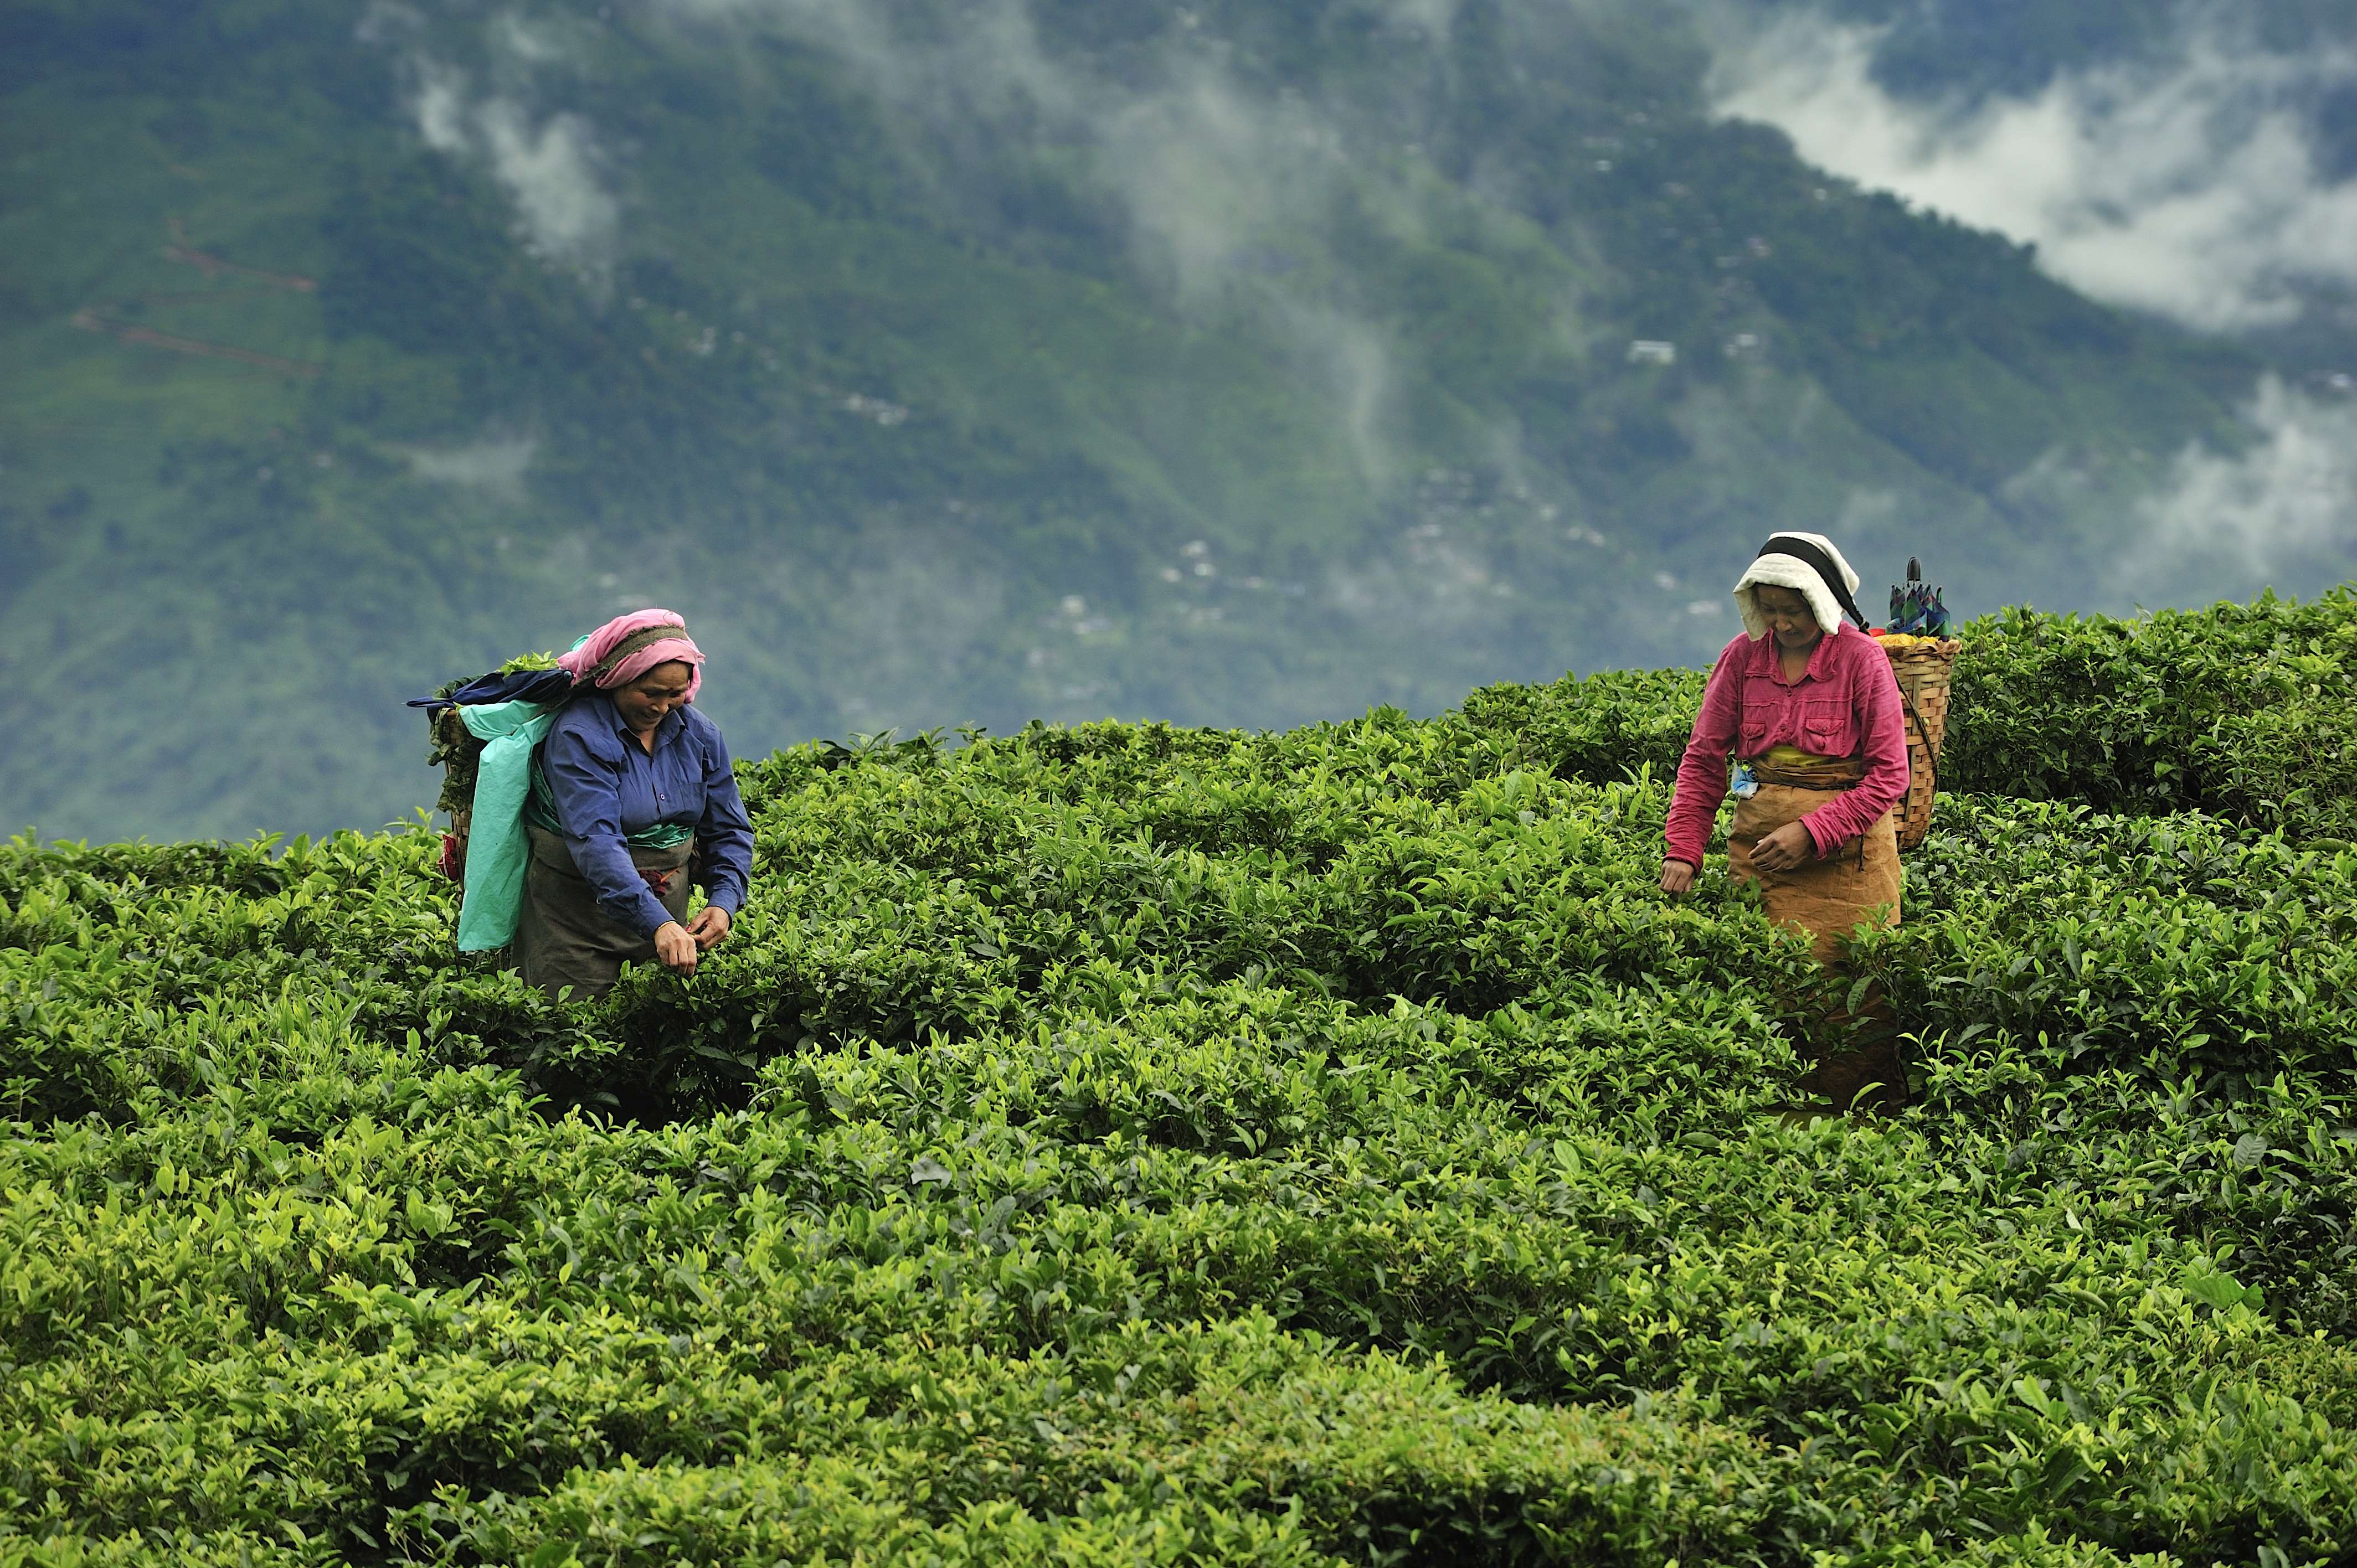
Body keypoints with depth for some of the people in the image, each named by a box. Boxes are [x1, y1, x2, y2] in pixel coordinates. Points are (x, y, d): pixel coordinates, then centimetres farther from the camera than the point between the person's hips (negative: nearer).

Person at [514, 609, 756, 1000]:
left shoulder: (699, 734, 1)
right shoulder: (579, 737, -19)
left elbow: (729, 832, 8)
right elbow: (596, 843, -29)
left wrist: (723, 902, -13)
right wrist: (658, 924, -40)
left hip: (665, 906, 5)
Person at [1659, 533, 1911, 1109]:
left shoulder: (1862, 659, -7)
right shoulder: (1743, 657, 3)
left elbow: (1889, 775, -7)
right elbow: (1703, 758, 6)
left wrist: (1811, 833, -16)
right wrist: (1682, 850, -5)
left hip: (1846, 841, -3)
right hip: (1759, 842, 3)